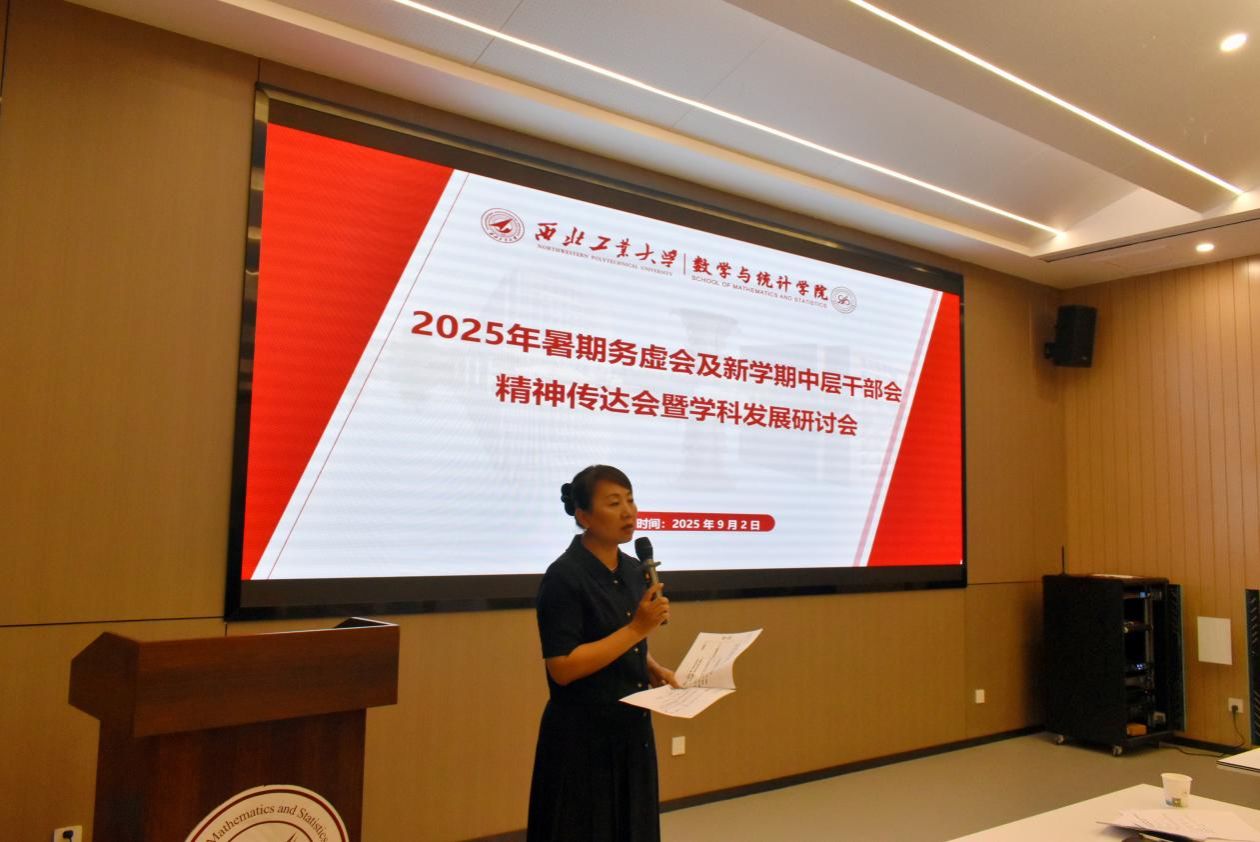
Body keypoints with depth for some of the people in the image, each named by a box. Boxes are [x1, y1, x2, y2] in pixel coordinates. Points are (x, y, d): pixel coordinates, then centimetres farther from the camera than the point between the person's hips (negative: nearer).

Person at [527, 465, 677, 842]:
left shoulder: (634, 571, 6)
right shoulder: (564, 577, -17)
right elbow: (563, 668, -22)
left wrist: (653, 669, -1)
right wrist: (638, 628, -22)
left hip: (632, 730, 7)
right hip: (582, 739, -7)